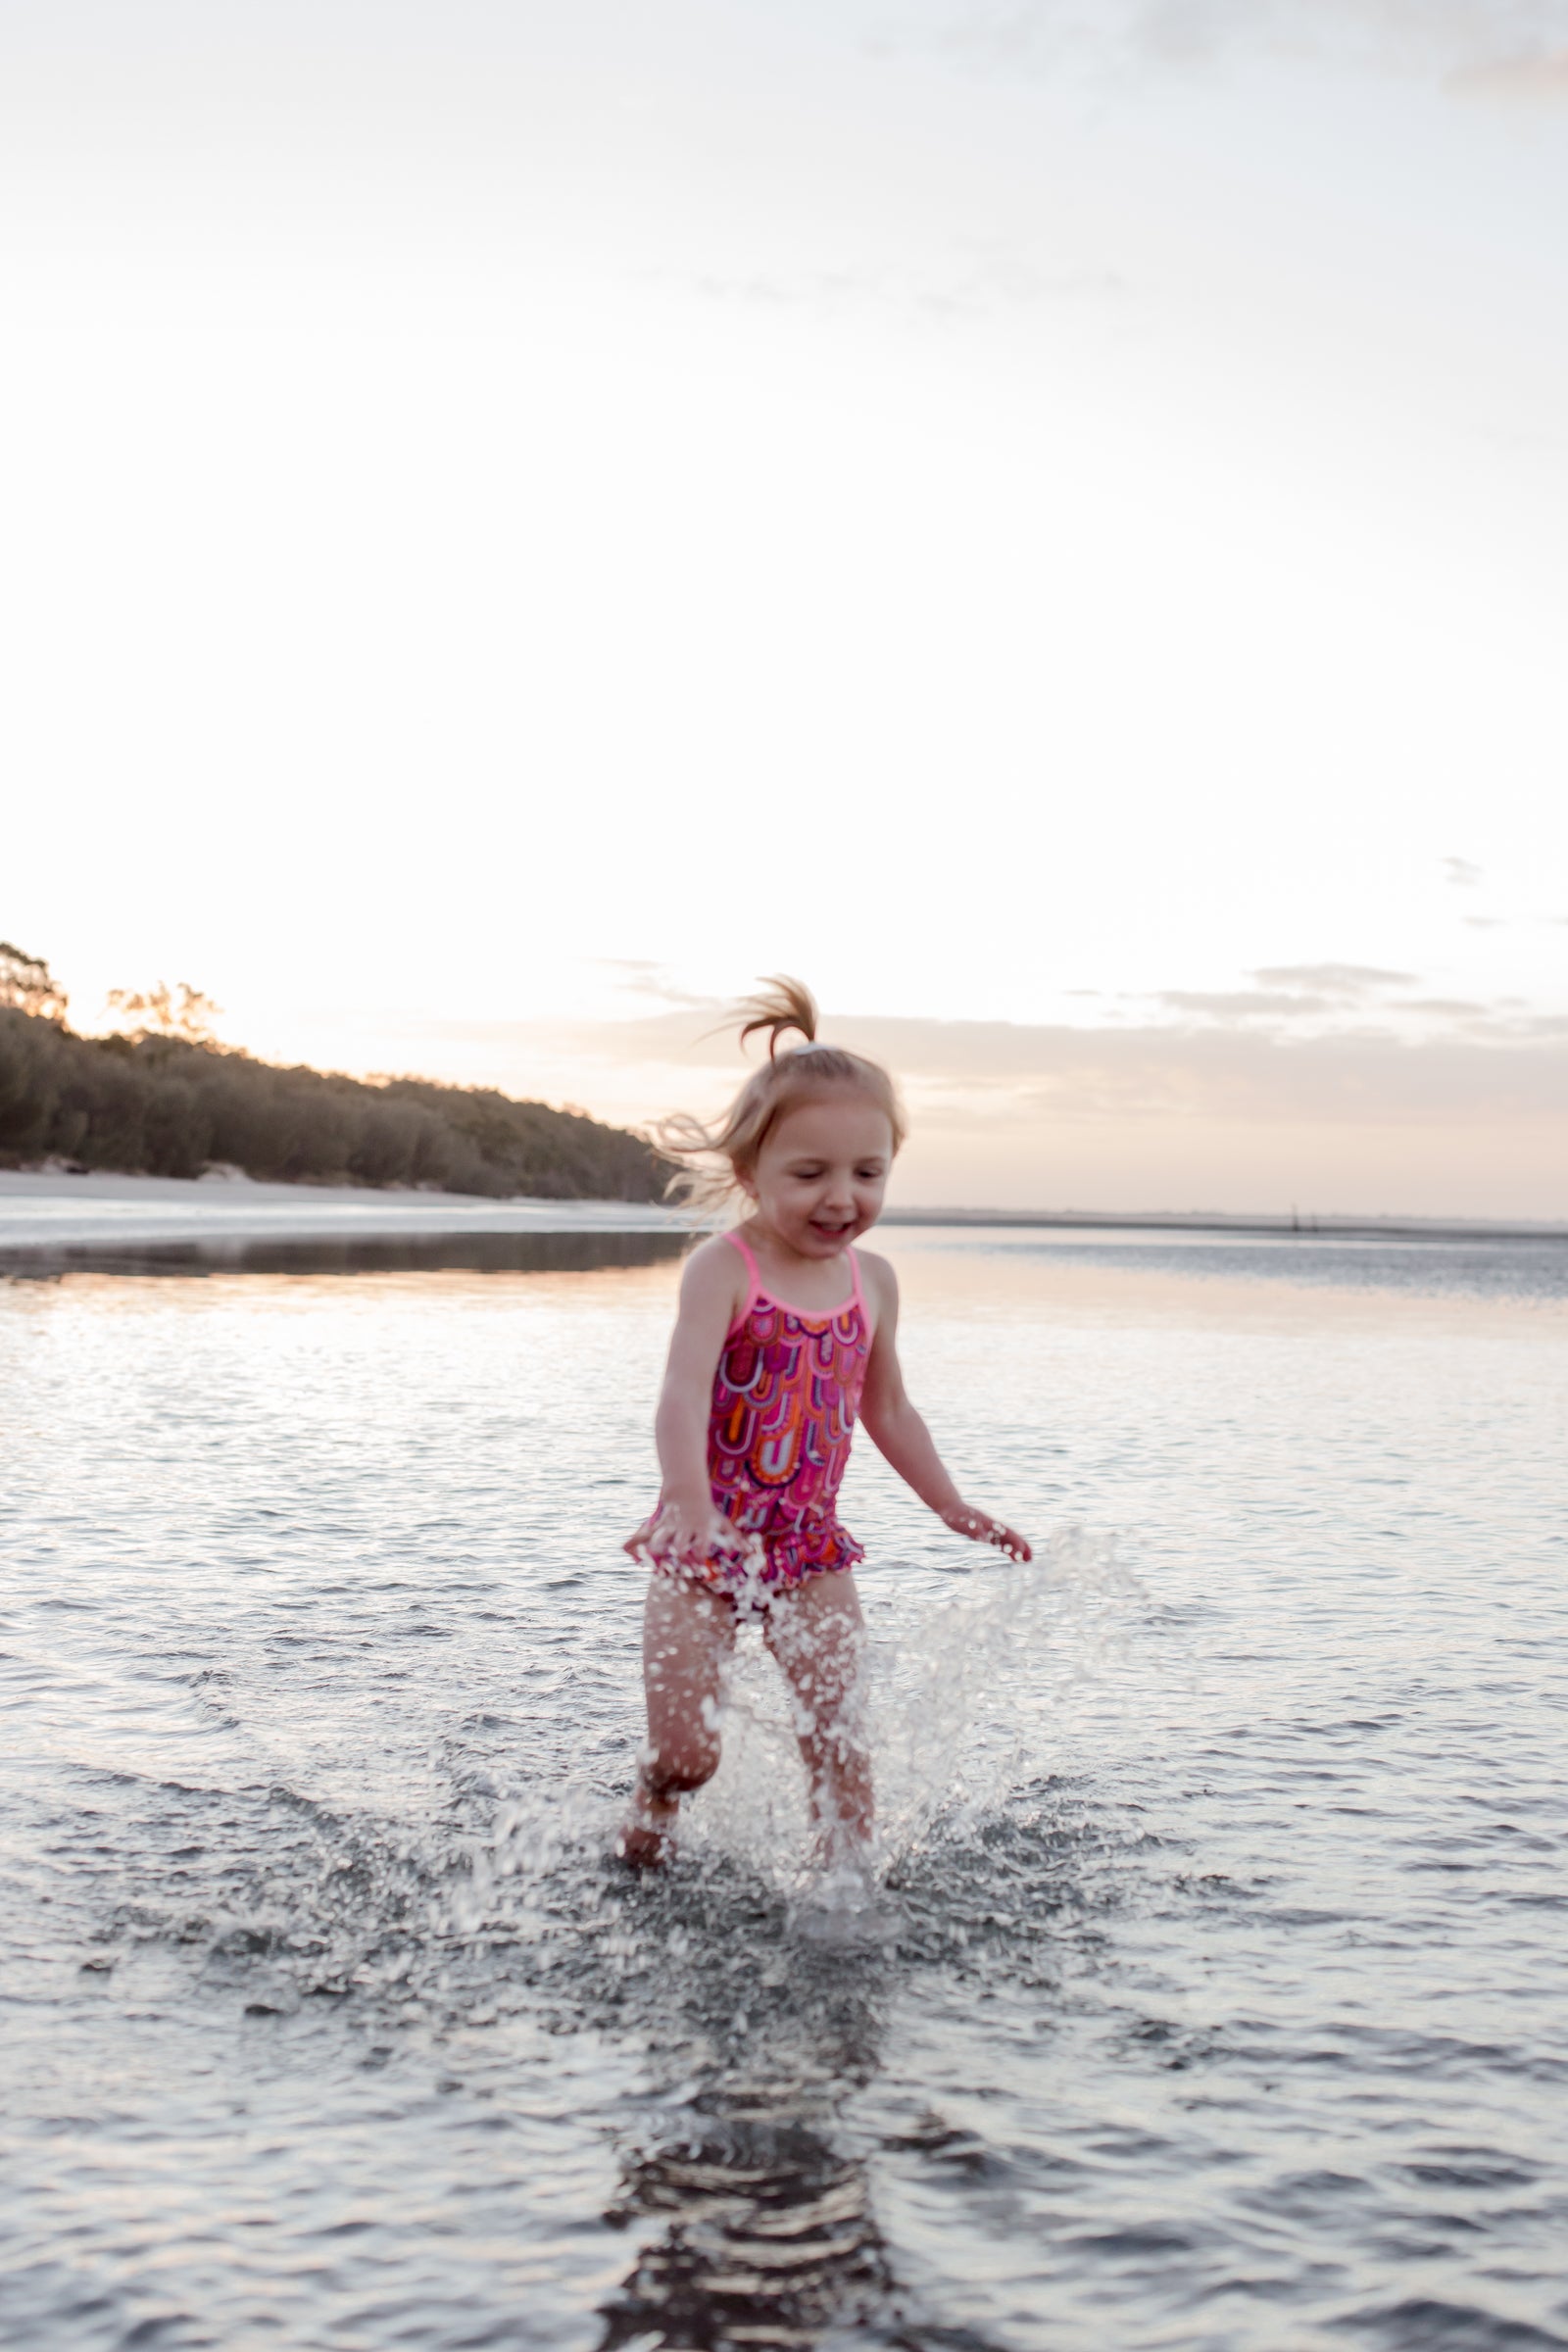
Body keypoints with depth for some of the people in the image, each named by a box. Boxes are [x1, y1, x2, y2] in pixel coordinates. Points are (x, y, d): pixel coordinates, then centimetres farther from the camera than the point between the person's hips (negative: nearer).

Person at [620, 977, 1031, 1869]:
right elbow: (683, 1395, -29)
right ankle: (651, 1828, 31)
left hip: (812, 1545, 4)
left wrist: (953, 1505, 18)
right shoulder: (723, 1269, -16)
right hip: (707, 1545, -4)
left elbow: (888, 1409, 16)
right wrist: (691, 1512, -44)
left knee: (843, 1737, -4)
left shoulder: (872, 1280, 1)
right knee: (685, 1753, -2)